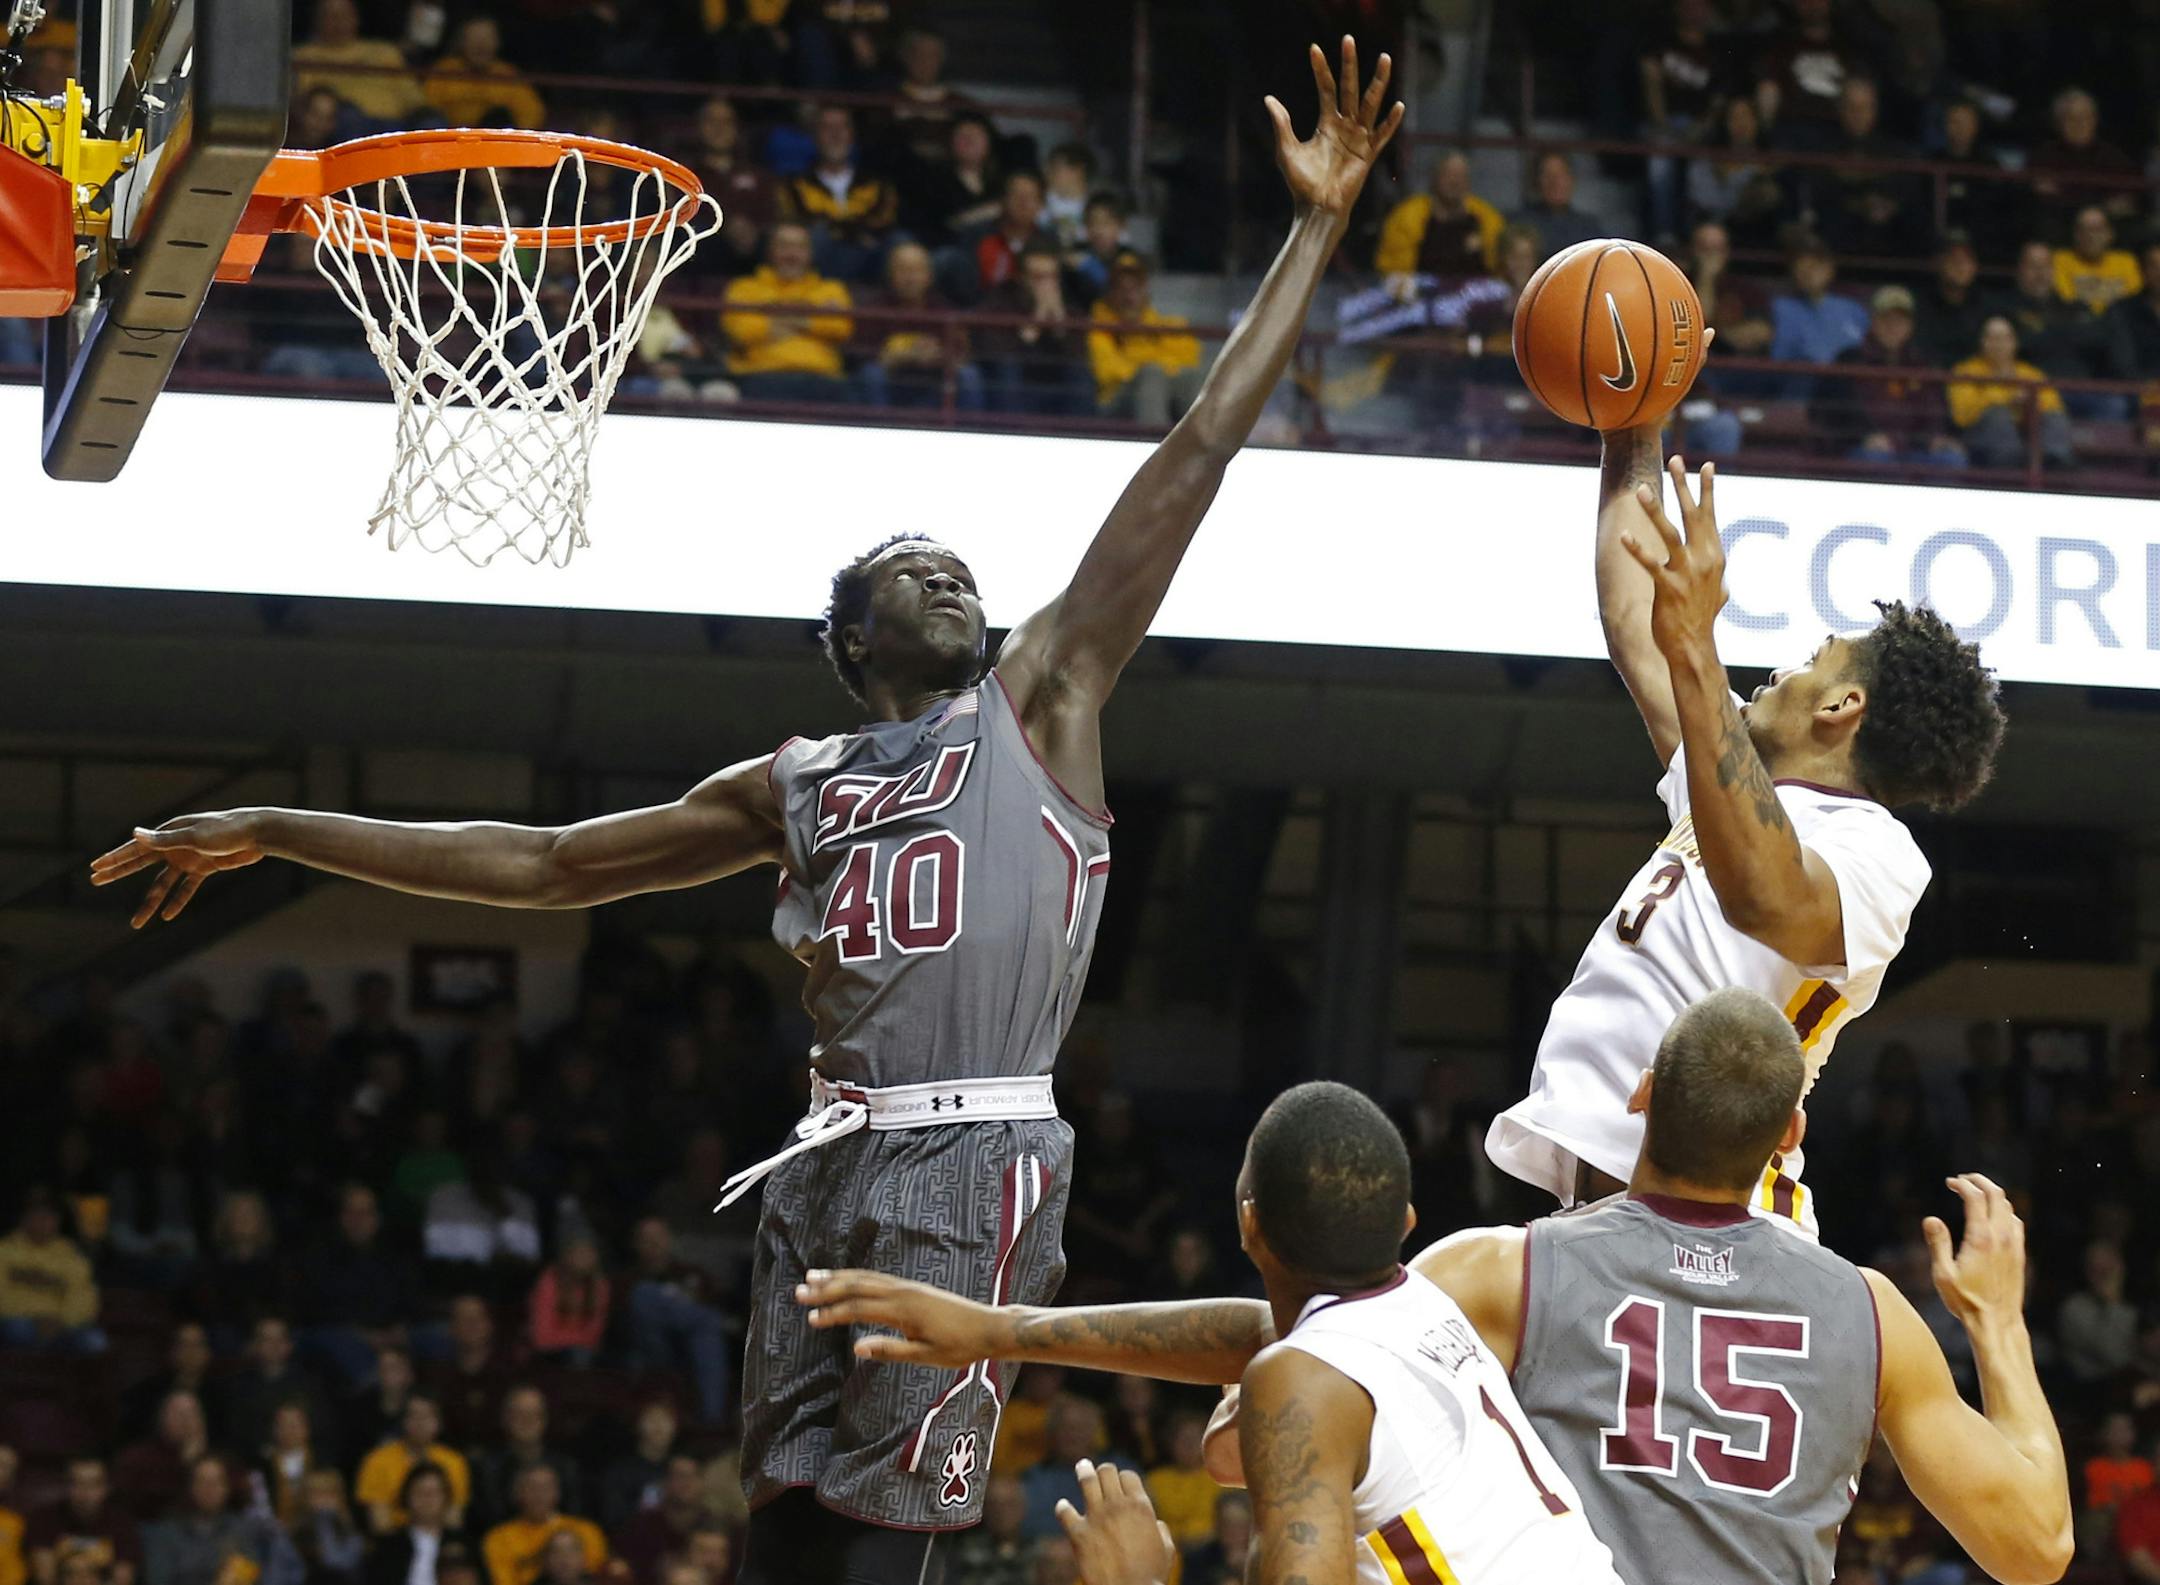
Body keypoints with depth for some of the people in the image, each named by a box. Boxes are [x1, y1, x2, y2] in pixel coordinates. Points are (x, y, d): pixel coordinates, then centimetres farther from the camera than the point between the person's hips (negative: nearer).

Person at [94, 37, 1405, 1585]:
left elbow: (1189, 461, 6)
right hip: (833, 1158, 5)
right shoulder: (796, 789, 20)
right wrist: (274, 832, 23)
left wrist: (1316, 229, 3)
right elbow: (538, 861, 24)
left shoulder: (1041, 702, 10)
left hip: (976, 1162, -5)